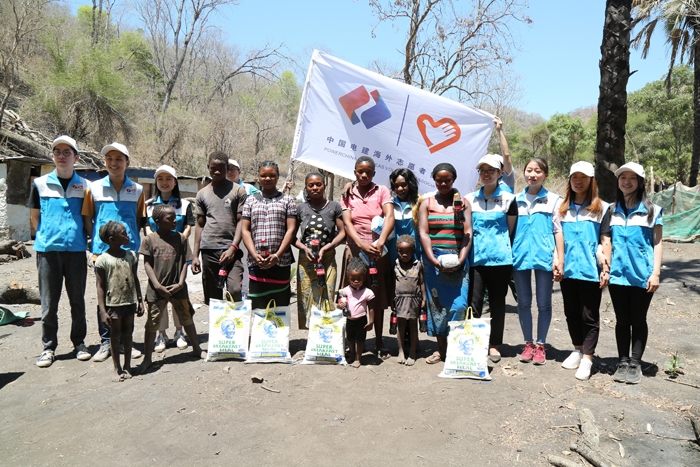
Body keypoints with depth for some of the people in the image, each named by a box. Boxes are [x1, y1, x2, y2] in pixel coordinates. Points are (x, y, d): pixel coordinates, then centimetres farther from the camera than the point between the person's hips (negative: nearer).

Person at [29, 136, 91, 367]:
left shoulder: (84, 185, 5)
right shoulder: (40, 183, 6)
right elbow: (34, 216, 13)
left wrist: (79, 235, 6)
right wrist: (46, 237, 8)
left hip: (76, 249, 0)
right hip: (48, 250, 0)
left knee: (78, 300, 7)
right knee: (48, 302, 5)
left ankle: (79, 343, 20)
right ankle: (48, 347, 17)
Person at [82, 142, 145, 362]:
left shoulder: (137, 189, 7)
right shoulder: (94, 188, 5)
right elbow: (87, 219, 9)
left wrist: (131, 240, 4)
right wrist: (97, 241, -1)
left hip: (129, 251, 1)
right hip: (102, 251, -1)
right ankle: (105, 342, 15)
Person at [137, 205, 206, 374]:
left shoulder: (180, 238, 3)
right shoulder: (149, 239, -2)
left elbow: (185, 262, 4)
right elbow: (147, 264, -2)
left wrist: (180, 283, -7)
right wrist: (158, 286, -10)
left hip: (177, 288, 2)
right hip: (157, 289, -1)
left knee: (186, 319, 13)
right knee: (152, 323, 5)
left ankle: (196, 349, 30)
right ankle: (148, 357, 20)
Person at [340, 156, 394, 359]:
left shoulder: (382, 191, 6)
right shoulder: (348, 194, 9)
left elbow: (390, 217, -9)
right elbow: (347, 223, -4)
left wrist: (380, 242, -25)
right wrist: (362, 244, -21)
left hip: (378, 250, 0)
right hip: (355, 249, 1)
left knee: (379, 297, 6)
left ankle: (379, 342, 19)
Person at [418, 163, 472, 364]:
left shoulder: (463, 202, 10)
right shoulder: (426, 203, 10)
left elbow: (468, 233, 3)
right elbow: (423, 233, 1)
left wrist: (460, 259, -10)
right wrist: (433, 260, -11)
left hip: (457, 259, 0)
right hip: (433, 260, 1)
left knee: (458, 304, -8)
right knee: (436, 302, 1)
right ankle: (441, 348, 11)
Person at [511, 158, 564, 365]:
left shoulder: (553, 200, 4)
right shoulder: (516, 200, 10)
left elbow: (558, 231, 2)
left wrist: (559, 261, -4)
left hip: (544, 256, -2)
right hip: (520, 256, 2)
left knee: (544, 303, 5)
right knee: (524, 302, 8)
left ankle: (540, 345, 18)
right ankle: (528, 344, 21)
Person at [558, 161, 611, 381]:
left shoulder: (601, 208, 2)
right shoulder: (561, 208, 11)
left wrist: (606, 268, -8)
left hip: (590, 271, -4)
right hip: (567, 270, 4)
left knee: (589, 316, 0)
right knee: (571, 313, 13)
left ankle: (587, 358, 8)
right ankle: (577, 350, 29)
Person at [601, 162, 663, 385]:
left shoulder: (652, 210, 3)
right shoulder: (612, 211, 9)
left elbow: (657, 244, 1)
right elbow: (607, 242, 8)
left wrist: (655, 273, -6)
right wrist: (605, 269, 1)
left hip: (642, 275, -2)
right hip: (618, 274, 2)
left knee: (638, 320, 6)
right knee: (622, 320, 9)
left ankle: (635, 364, 17)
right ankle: (622, 362, 19)